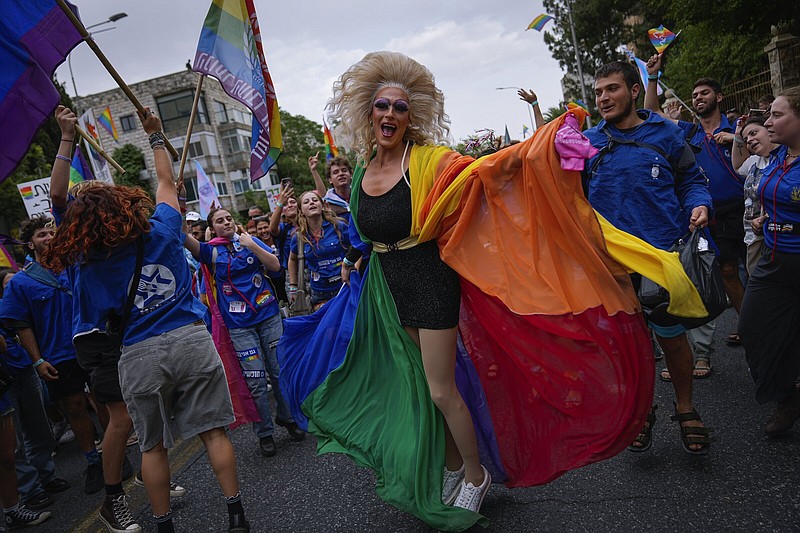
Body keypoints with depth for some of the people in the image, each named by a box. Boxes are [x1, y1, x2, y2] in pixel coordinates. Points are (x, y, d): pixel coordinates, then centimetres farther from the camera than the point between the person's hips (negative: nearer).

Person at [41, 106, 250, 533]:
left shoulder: (86, 257, 0)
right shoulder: (162, 230, -1)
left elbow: (58, 195, 9)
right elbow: (167, 182, 17)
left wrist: (66, 138, 11)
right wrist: (155, 136, 29)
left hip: (139, 357, 0)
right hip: (192, 341, 0)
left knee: (152, 446, 15)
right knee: (213, 431, 7)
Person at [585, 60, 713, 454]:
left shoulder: (665, 133, 2)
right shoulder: (588, 142, 5)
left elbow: (691, 179, 8)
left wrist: (699, 205, -11)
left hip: (664, 254, -1)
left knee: (671, 334, 9)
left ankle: (685, 409, 33)